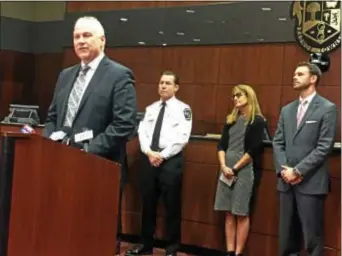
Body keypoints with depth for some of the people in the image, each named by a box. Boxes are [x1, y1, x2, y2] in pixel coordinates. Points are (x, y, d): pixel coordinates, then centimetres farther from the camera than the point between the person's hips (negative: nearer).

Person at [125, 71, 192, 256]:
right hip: (148, 158, 5)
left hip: (171, 159, -5)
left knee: (171, 205, 1)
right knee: (148, 203, 10)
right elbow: (142, 132, 6)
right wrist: (149, 152, -11)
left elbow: (182, 137, -10)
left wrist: (162, 155, -14)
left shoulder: (182, 109, -1)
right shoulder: (151, 108, 15)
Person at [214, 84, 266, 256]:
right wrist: (224, 166, -6)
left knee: (241, 213, -2)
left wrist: (236, 168, -11)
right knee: (229, 213, 5)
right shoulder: (231, 120, 15)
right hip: (226, 170, 6)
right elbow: (221, 145, 9)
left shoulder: (257, 121, -3)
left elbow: (254, 150, -10)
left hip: (244, 170, -6)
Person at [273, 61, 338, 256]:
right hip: (287, 181, 6)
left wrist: (298, 171, -14)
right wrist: (283, 169, -5)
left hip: (311, 183, -6)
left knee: (312, 235, -2)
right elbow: (278, 143, 12)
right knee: (287, 234, 11)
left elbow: (324, 147, -11)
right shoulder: (287, 110, 16)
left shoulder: (327, 108, -3)